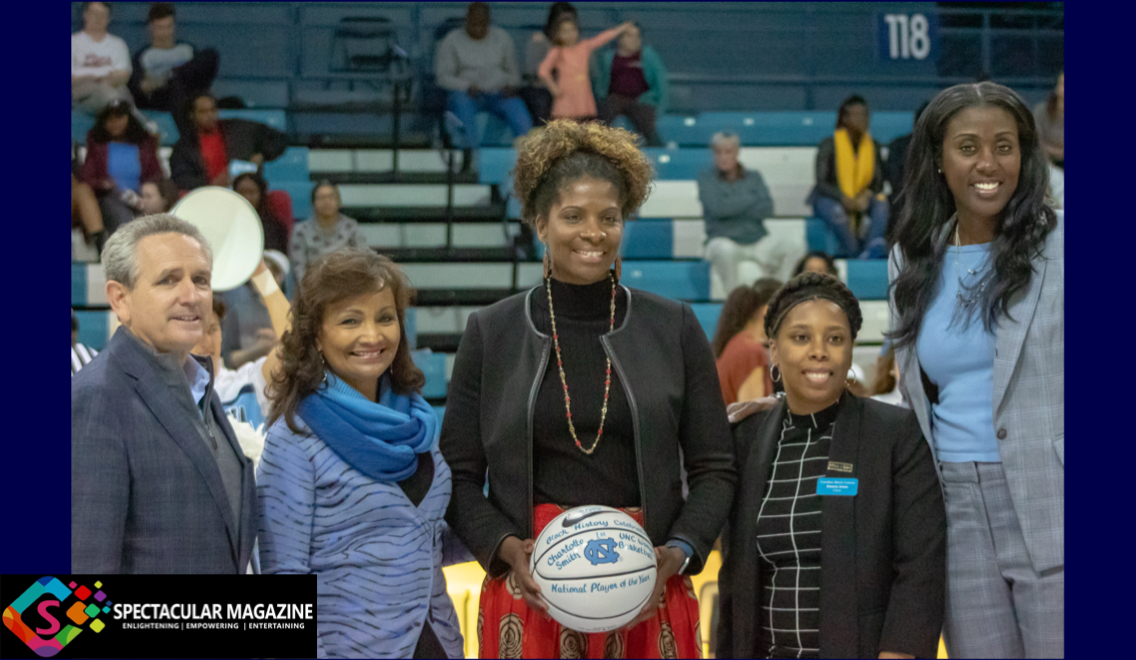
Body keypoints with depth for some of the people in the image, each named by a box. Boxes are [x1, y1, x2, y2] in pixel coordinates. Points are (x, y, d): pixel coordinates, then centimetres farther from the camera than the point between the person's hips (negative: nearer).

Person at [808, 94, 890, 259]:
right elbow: (821, 182, -13)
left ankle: (873, 247, -44)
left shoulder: (873, 146, 5)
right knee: (836, 211, -39)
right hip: (828, 198, -4)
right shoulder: (829, 145, -8)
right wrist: (845, 199, -27)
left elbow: (878, 181, 4)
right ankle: (853, 253, -36)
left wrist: (867, 195, -20)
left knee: (882, 201, -27)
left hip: (861, 198, 4)